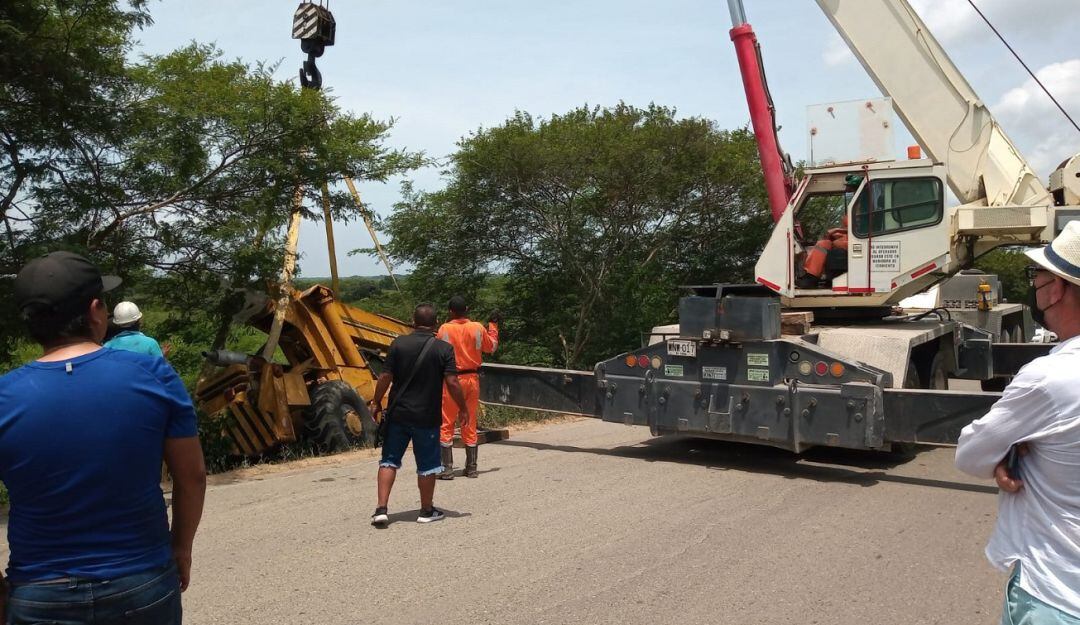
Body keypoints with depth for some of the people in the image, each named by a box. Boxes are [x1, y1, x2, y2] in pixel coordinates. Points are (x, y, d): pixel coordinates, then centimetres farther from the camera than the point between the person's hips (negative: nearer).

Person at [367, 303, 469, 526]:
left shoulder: (399, 344, -3)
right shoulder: (444, 349, -8)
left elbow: (385, 378, -3)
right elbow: (452, 383, -13)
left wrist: (376, 403, 10)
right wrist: (462, 408, 0)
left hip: (398, 413, 2)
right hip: (427, 416, -2)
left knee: (389, 460, 13)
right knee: (427, 465, 11)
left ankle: (381, 509, 8)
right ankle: (427, 510, 23)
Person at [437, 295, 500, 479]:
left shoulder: (444, 329, -10)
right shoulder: (478, 328, -3)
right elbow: (491, 347, 13)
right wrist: (493, 325, 24)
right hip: (472, 379, 3)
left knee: (447, 424, 4)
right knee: (470, 424, 12)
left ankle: (447, 468, 1)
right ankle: (471, 468, 16)